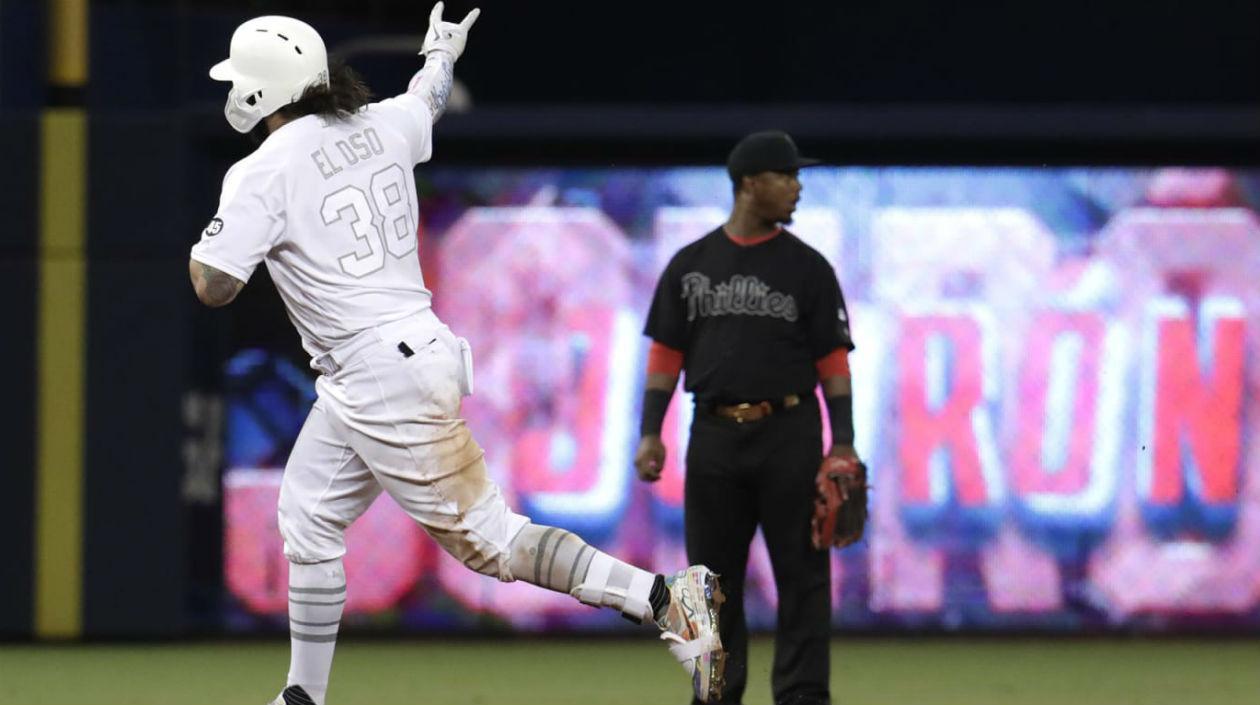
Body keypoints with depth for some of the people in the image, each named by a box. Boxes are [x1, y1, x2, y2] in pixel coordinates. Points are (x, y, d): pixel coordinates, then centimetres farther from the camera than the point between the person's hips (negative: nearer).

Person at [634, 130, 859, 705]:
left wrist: (843, 444, -7)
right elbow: (666, 354, 9)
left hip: (789, 435, -2)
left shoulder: (808, 268, 3)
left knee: (802, 572, -4)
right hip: (714, 436, 2)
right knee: (713, 574, 6)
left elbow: (833, 361, 2)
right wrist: (650, 435, -1)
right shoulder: (690, 265, 7)